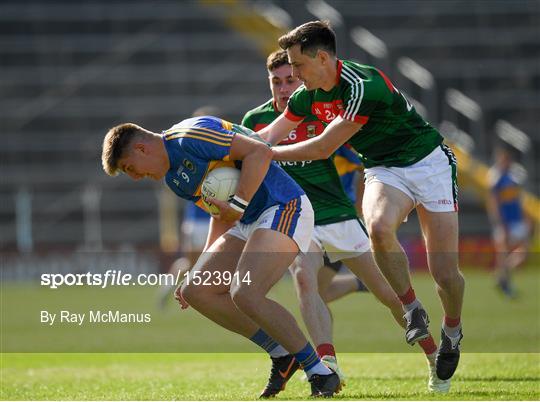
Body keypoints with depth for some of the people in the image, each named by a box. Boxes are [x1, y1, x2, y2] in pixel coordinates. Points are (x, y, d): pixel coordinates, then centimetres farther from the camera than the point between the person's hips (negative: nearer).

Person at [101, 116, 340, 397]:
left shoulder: (189, 136, -14)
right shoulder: (173, 177, 16)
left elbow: (260, 152, -20)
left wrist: (237, 204, -23)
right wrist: (204, 270, 20)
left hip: (283, 208, -10)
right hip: (248, 224, 10)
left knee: (245, 293, -26)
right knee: (194, 291, 1)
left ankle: (320, 373, -15)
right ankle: (281, 355, 5)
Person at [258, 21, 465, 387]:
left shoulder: (363, 86, -29)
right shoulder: (310, 95, -3)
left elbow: (323, 148, -26)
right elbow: (269, 135, 7)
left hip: (428, 164, -5)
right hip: (384, 170, 5)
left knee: (446, 275, -11)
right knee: (379, 227, -32)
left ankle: (453, 330, 23)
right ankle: (412, 311, -11)